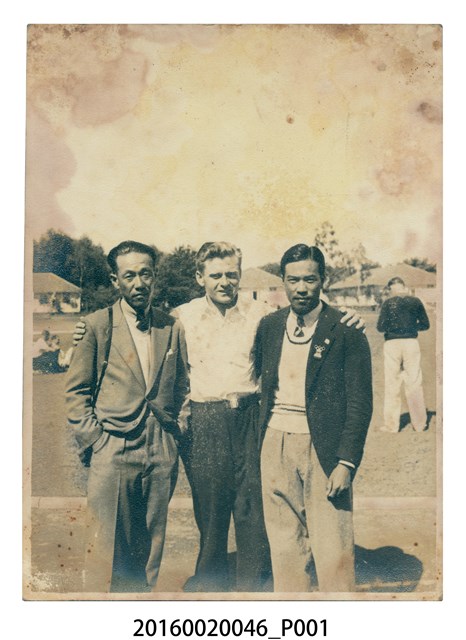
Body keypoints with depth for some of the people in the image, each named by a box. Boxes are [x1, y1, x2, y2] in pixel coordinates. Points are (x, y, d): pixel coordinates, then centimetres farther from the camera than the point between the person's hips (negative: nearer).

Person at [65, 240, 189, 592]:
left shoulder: (172, 327, 8)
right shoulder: (97, 325, -1)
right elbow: (76, 391, 1)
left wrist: (174, 430, 8)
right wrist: (95, 440, -6)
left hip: (162, 454, 3)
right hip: (114, 452, -3)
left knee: (151, 547, 12)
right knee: (105, 549, 2)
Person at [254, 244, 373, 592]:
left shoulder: (346, 331, -5)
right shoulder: (269, 325, 9)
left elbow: (360, 402, -6)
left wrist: (346, 463, -11)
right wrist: (258, 435, 7)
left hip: (323, 448, -4)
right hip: (275, 446, 4)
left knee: (333, 550, -1)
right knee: (284, 544, 12)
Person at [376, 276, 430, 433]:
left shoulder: (388, 303, -5)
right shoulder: (415, 301, 2)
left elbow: (381, 327, -9)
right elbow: (425, 325, 7)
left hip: (392, 343, -2)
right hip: (411, 343, 2)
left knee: (392, 386, 6)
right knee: (415, 384, 9)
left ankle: (391, 425, 9)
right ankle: (420, 424, 15)